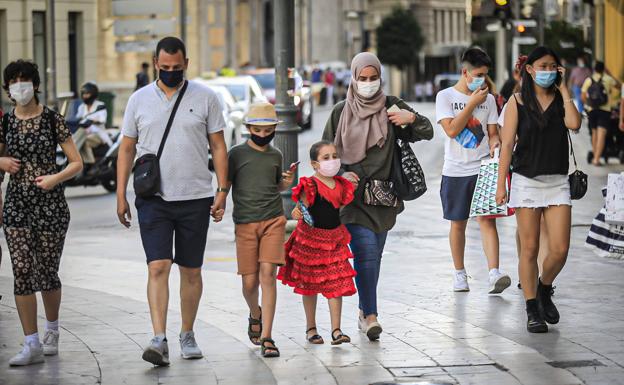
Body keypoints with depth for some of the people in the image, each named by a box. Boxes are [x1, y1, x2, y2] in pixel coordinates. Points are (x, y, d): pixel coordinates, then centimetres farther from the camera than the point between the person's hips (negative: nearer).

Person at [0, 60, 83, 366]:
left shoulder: (52, 119, -3)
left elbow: (77, 164, -2)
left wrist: (55, 178, -19)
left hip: (50, 205, -2)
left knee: (47, 272, 6)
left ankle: (52, 329, 32)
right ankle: (32, 345, -5)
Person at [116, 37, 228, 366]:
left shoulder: (205, 98, 3)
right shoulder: (139, 100, 6)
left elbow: (218, 146, 6)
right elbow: (127, 149, 10)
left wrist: (222, 191, -2)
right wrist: (121, 196, 5)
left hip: (195, 198, 0)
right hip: (153, 199, 0)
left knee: (191, 271, 8)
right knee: (158, 267, -11)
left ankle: (187, 335, 21)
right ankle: (159, 340, -17)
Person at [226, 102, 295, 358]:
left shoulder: (275, 155, 11)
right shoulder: (237, 154, 1)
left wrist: (287, 183, 4)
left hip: (273, 220, 1)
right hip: (245, 222, -1)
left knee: (267, 273, -13)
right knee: (250, 280, 1)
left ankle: (266, 337, -14)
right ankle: (255, 315, 36)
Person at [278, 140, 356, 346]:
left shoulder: (341, 185, 5)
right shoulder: (310, 186, -14)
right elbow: (302, 209, -18)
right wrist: (297, 214, -39)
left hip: (335, 238, 4)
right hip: (311, 238, -4)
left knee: (337, 283, -2)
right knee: (310, 285, 8)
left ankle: (336, 330, 0)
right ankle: (311, 328, 22)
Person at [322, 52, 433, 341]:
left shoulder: (391, 107, 5)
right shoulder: (341, 112, 3)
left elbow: (427, 133, 4)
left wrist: (412, 118, -16)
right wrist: (341, 173, -8)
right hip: (353, 194, -2)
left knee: (374, 254, 9)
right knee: (366, 251, -15)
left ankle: (365, 310, 23)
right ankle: (370, 315, -15)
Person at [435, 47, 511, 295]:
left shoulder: (488, 99, 8)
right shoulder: (446, 96, -1)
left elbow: (492, 133, 10)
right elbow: (451, 130, -13)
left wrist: (495, 143, -13)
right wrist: (473, 103, -12)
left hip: (483, 170, 1)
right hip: (455, 171, -1)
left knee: (487, 219, -11)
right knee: (458, 223, 8)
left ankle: (494, 274, -21)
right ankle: (459, 273, 22)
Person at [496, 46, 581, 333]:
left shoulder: (560, 100, 8)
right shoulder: (518, 102, 1)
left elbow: (574, 123, -14)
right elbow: (507, 144, -1)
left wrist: (563, 88, -6)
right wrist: (501, 184, -6)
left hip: (557, 182, 2)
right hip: (526, 181, -2)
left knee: (560, 250, -5)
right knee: (530, 249, 0)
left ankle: (544, 288, 25)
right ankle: (532, 311, 9)